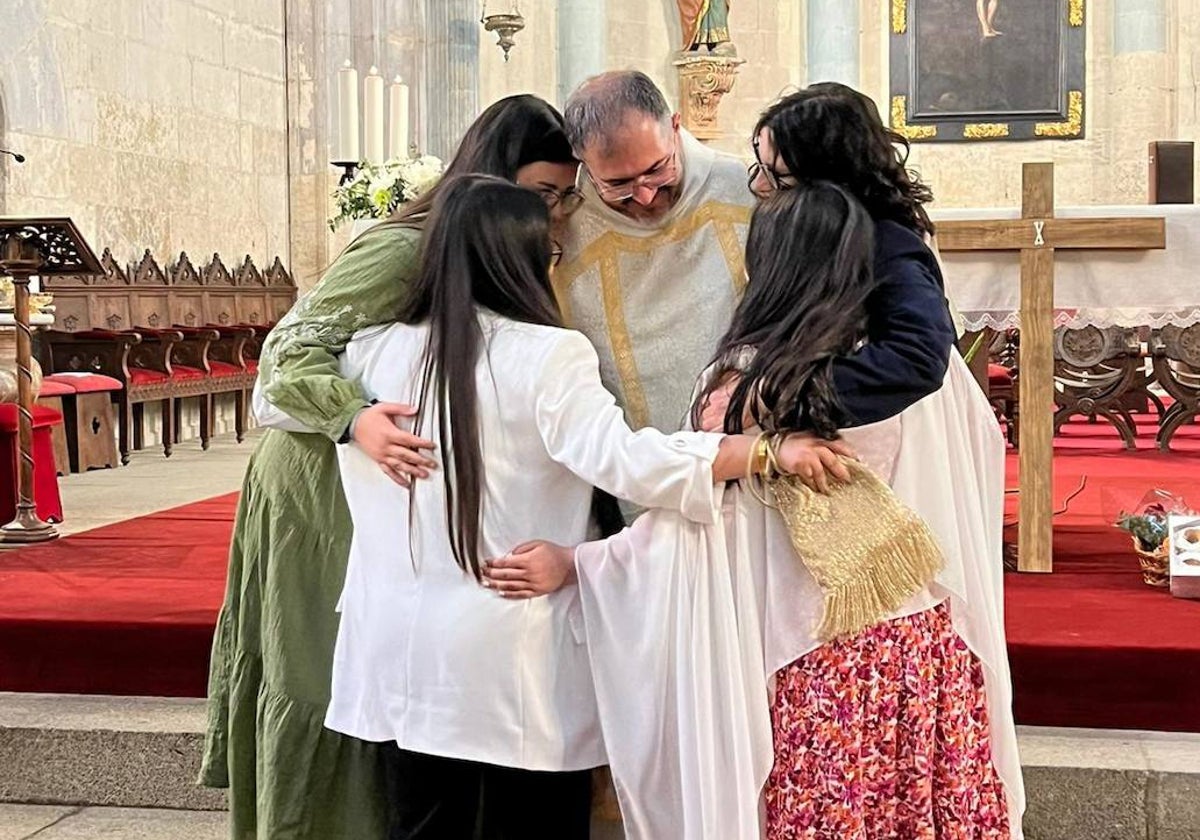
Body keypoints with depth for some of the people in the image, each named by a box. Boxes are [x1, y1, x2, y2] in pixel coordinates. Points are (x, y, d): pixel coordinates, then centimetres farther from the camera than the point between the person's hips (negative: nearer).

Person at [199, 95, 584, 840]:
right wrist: (357, 417, -40)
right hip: (324, 490, -7)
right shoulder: (403, 249, -22)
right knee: (321, 681, 1)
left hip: (394, 492, 8)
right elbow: (291, 352, -23)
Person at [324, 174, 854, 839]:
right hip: (514, 666, -4)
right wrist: (766, 449, -23)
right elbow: (623, 459, -26)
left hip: (400, 653, 4)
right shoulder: (548, 357, -13)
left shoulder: (379, 351, 1)